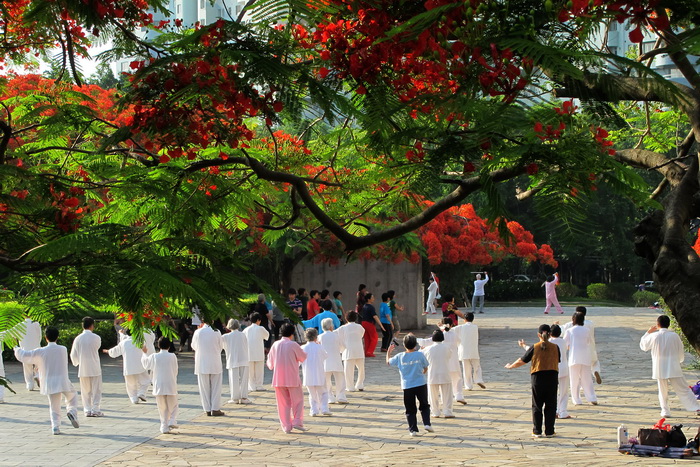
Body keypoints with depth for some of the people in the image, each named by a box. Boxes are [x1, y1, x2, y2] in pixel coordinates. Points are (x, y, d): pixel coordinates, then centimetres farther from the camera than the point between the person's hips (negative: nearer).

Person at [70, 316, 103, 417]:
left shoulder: (78, 339, -5)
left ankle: (87, 410, 11)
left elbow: (73, 355, 2)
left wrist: (76, 363, 23)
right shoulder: (96, 338, -11)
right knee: (96, 390, 7)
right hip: (95, 368, -2)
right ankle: (95, 409, 3)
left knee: (85, 391, 11)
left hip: (83, 368, 2)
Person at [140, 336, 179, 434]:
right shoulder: (172, 357, -6)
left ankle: (164, 427, 6)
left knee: (162, 408, 8)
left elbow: (146, 364, 15)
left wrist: (145, 353, 31)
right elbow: (175, 371, 2)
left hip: (159, 386, 1)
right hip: (171, 385, -1)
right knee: (173, 405, 14)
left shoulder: (154, 357, -4)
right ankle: (172, 421, -4)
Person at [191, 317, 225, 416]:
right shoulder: (216, 332, -9)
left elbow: (194, 346, 6)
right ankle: (215, 409, 4)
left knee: (204, 387, 9)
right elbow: (221, 346, 1)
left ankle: (208, 409, 10)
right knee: (216, 387, 7)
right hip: (215, 363, -1)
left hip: (202, 363, 1)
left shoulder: (198, 332, -7)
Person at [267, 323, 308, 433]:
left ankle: (286, 426, 7)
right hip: (292, 378, -3)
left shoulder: (275, 345, 0)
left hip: (278, 379, 3)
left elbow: (270, 364, 9)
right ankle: (297, 422, -1)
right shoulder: (293, 345, -10)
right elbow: (303, 357, 5)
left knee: (283, 403, 9)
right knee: (298, 400, 10)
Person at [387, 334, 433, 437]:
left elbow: (388, 362, 12)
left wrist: (389, 351, 28)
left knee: (410, 410, 8)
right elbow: (425, 369, 4)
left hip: (407, 386, 1)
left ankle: (413, 429, 3)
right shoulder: (420, 355, -6)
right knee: (424, 406, 17)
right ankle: (427, 424, 2)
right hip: (421, 384, 0)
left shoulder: (400, 357, -4)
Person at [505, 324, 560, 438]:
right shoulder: (555, 347, 0)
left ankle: (537, 431, 8)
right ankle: (549, 431, 7)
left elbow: (521, 361, 1)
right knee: (550, 406, 7)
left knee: (537, 406, 7)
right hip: (552, 377, 1)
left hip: (537, 378, -1)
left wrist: (510, 366, 18)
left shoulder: (534, 348, -5)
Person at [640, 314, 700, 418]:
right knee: (684, 390, 3)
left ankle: (665, 411, 14)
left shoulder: (653, 336, -7)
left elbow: (643, 346, 12)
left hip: (660, 370, 0)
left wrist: (648, 332, 19)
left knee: (663, 391, 14)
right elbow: (681, 354, 5)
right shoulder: (674, 336, -3)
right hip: (674, 369, 0)